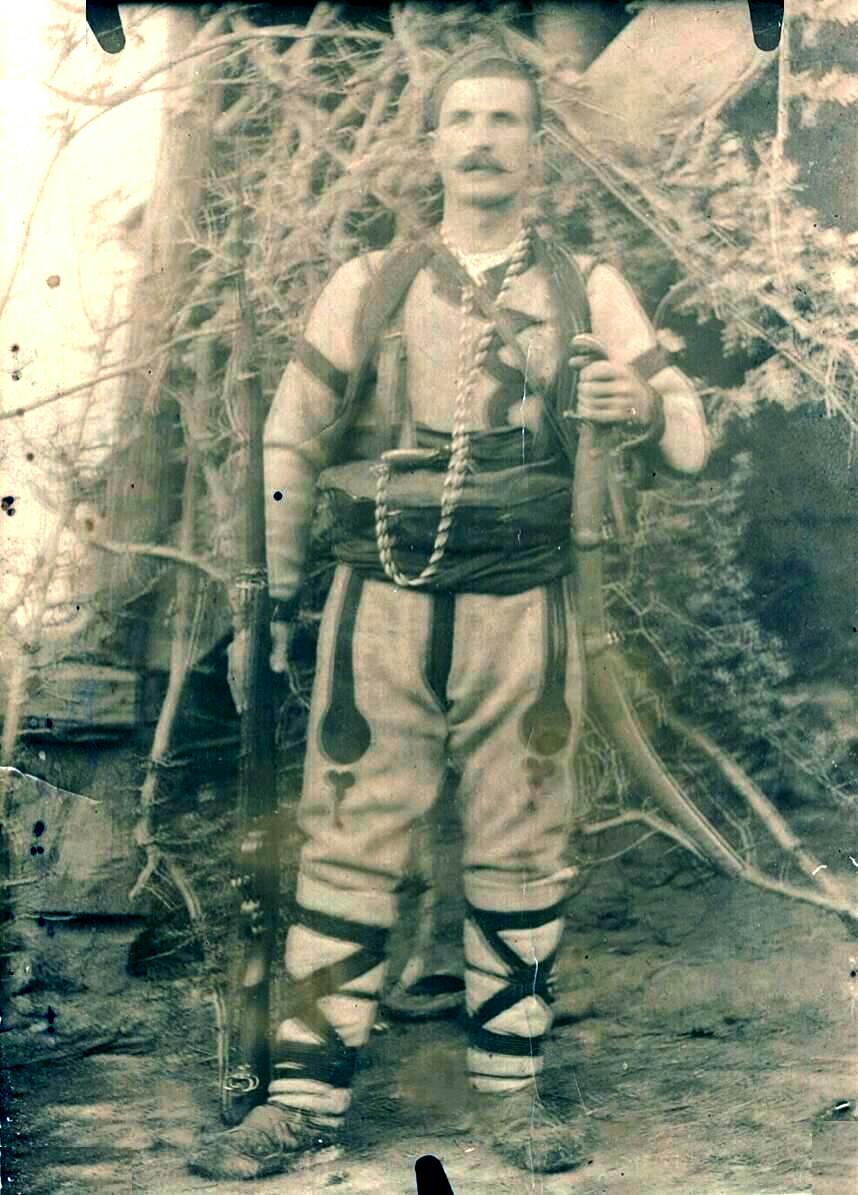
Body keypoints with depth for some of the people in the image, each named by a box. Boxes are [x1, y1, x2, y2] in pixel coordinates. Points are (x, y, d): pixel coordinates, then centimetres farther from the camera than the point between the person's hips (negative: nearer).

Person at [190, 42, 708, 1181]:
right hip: (381, 605, 0)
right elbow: (290, 445, 10)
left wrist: (645, 405, -19)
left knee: (519, 855, 8)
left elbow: (694, 436, 4)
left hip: (523, 612, 1)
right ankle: (308, 1097, 14)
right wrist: (269, 598, 7)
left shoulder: (587, 290, 8)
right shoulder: (368, 285, 8)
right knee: (347, 849, 2)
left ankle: (508, 1087, 24)